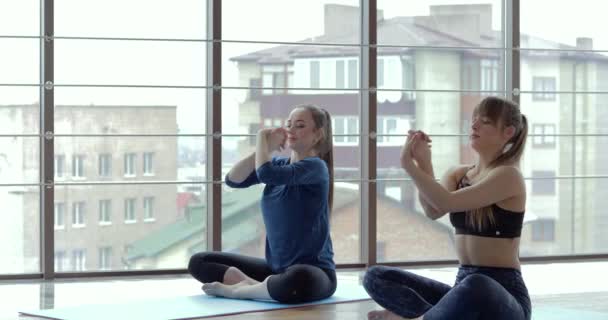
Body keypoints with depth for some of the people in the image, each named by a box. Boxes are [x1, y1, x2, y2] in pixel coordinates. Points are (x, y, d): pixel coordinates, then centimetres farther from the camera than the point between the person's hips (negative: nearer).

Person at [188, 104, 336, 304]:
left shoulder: (316, 167, -12)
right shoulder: (279, 164, 10)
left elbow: (266, 174, -27)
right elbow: (233, 180, -3)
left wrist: (262, 138, -10)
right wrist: (266, 148, -10)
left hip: (314, 271, -7)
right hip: (275, 267, 7)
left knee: (298, 279, -44)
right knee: (199, 262, 3)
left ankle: (236, 289, -19)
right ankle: (253, 285, -18)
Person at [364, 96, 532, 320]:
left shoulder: (508, 175, -9)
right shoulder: (458, 175, 12)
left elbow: (447, 203, -22)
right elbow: (433, 211, -10)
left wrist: (409, 164, -18)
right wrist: (423, 165, -23)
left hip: (503, 293, -7)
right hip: (465, 287, 7)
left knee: (476, 286, -44)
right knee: (376, 277, -7)